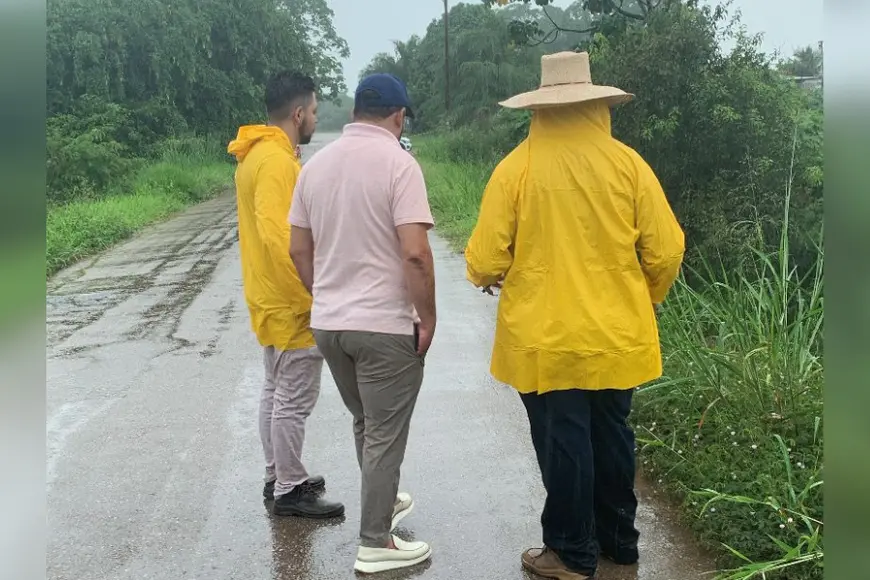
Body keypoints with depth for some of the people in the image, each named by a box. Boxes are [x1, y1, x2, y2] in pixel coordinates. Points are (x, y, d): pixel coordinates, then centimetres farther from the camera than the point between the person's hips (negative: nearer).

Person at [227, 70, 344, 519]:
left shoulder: (257, 154, 11)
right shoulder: (277, 161, -21)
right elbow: (281, 240, -27)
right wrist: (314, 299, -23)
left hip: (271, 299, 11)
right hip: (291, 304, -10)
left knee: (276, 392, 18)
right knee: (294, 401, 0)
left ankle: (278, 477, 30)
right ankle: (290, 491, 12)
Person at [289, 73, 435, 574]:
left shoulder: (317, 163, 6)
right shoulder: (398, 162, -14)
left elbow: (299, 250, 10)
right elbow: (415, 254, -21)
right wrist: (428, 318, -10)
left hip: (328, 322, 7)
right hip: (385, 325, -7)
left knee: (366, 426, 24)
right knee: (384, 435, 6)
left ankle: (383, 503, 43)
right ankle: (375, 545, 16)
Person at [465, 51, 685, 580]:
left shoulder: (516, 167, -10)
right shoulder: (628, 163, -4)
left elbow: (486, 258, -10)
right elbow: (666, 250, -4)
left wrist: (488, 278, 14)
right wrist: (646, 299, 16)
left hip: (546, 338, -3)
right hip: (616, 335, 3)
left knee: (562, 442, 8)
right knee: (612, 435, 18)